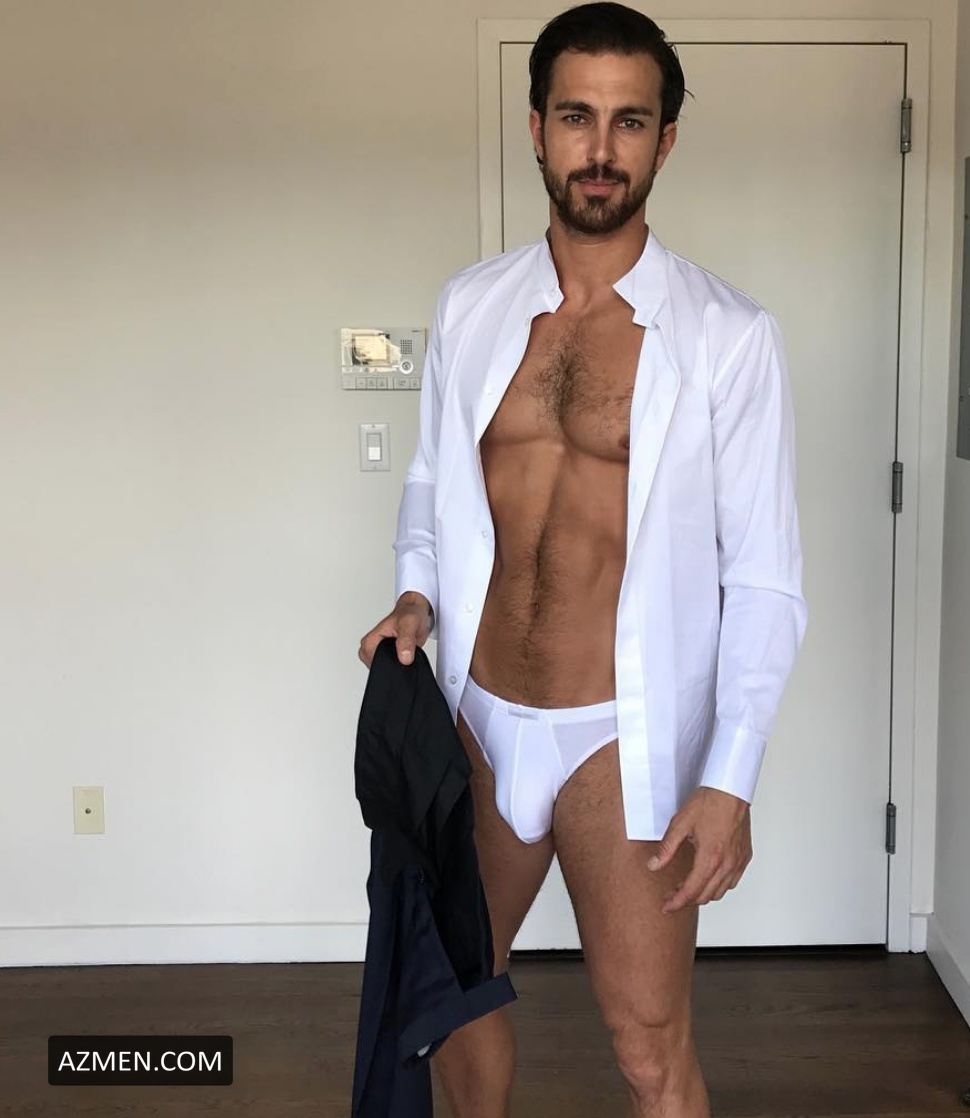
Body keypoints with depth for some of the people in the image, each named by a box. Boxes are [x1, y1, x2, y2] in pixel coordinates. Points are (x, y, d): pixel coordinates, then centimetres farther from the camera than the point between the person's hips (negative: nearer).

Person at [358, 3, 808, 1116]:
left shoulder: (729, 336, -11)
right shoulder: (469, 306, 1)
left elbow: (764, 581, -9)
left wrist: (730, 779, -14)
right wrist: (417, 595, -5)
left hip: (624, 738, -4)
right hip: (479, 719, 4)